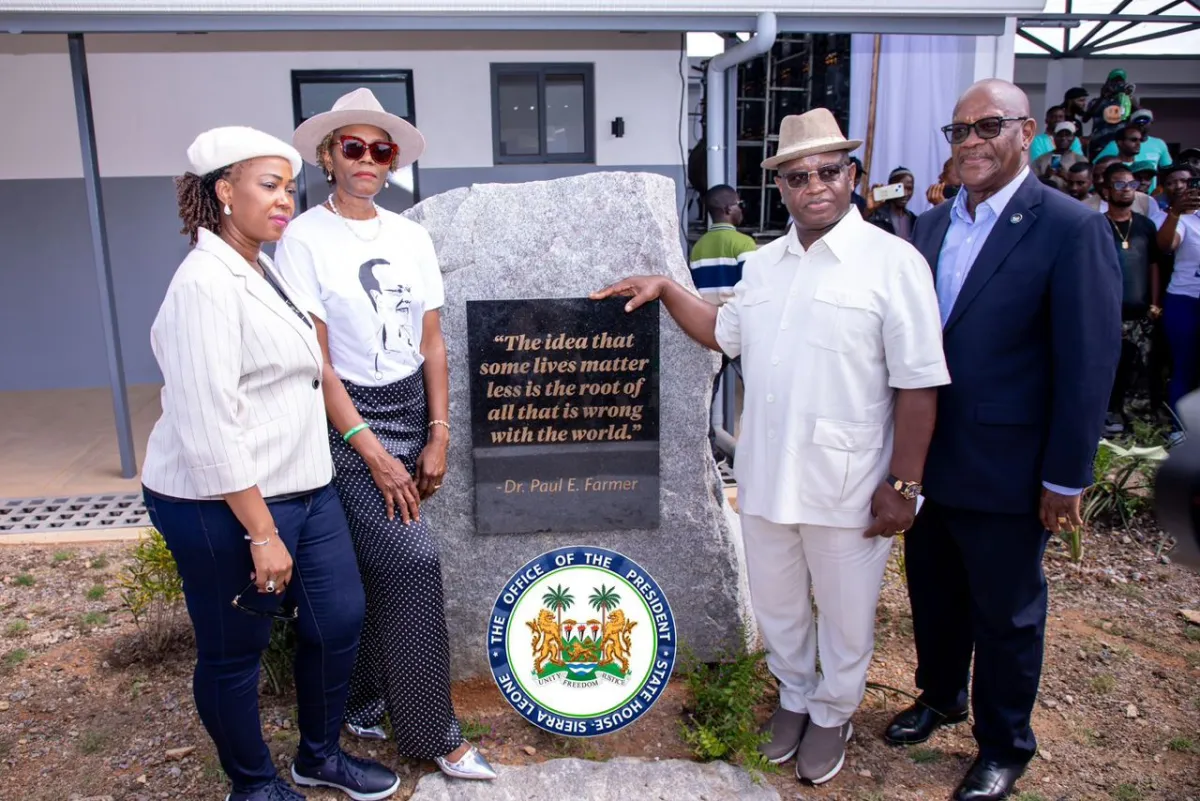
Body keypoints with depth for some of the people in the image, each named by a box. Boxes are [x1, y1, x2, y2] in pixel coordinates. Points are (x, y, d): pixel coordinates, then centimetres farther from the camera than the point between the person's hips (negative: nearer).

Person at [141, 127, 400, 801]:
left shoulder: (266, 271, 10)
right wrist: (261, 532, -20)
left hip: (304, 488, 9)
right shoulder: (206, 283, -18)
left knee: (341, 618, 15)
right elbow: (207, 427, -22)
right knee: (234, 652, 10)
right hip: (227, 505, -9)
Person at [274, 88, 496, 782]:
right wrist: (371, 450, -15)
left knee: (384, 570, 10)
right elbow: (315, 360, -12)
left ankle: (366, 704, 31)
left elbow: (432, 344, 7)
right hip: (346, 416, -5)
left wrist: (439, 434, 1)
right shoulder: (305, 238, -7)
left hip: (411, 411, 5)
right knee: (413, 558, -11)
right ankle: (433, 731, 6)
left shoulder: (411, 236, 7)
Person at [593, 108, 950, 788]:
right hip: (766, 476, 5)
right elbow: (725, 333, 22)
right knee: (776, 605, 21)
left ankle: (833, 714, 41)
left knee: (845, 615, 15)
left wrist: (903, 484, -12)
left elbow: (918, 384, -12)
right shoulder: (763, 264, 7)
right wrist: (666, 290, 9)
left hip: (847, 486, -5)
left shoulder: (892, 262, -11)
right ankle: (794, 698, 47)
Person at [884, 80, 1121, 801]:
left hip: (1005, 469, -5)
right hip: (924, 459, 6)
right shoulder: (930, 226, 6)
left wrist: (1066, 479, -13)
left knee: (1006, 614, 12)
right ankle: (940, 696, 46)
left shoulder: (1072, 228, -12)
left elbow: (1088, 365, -13)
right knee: (934, 595, 21)